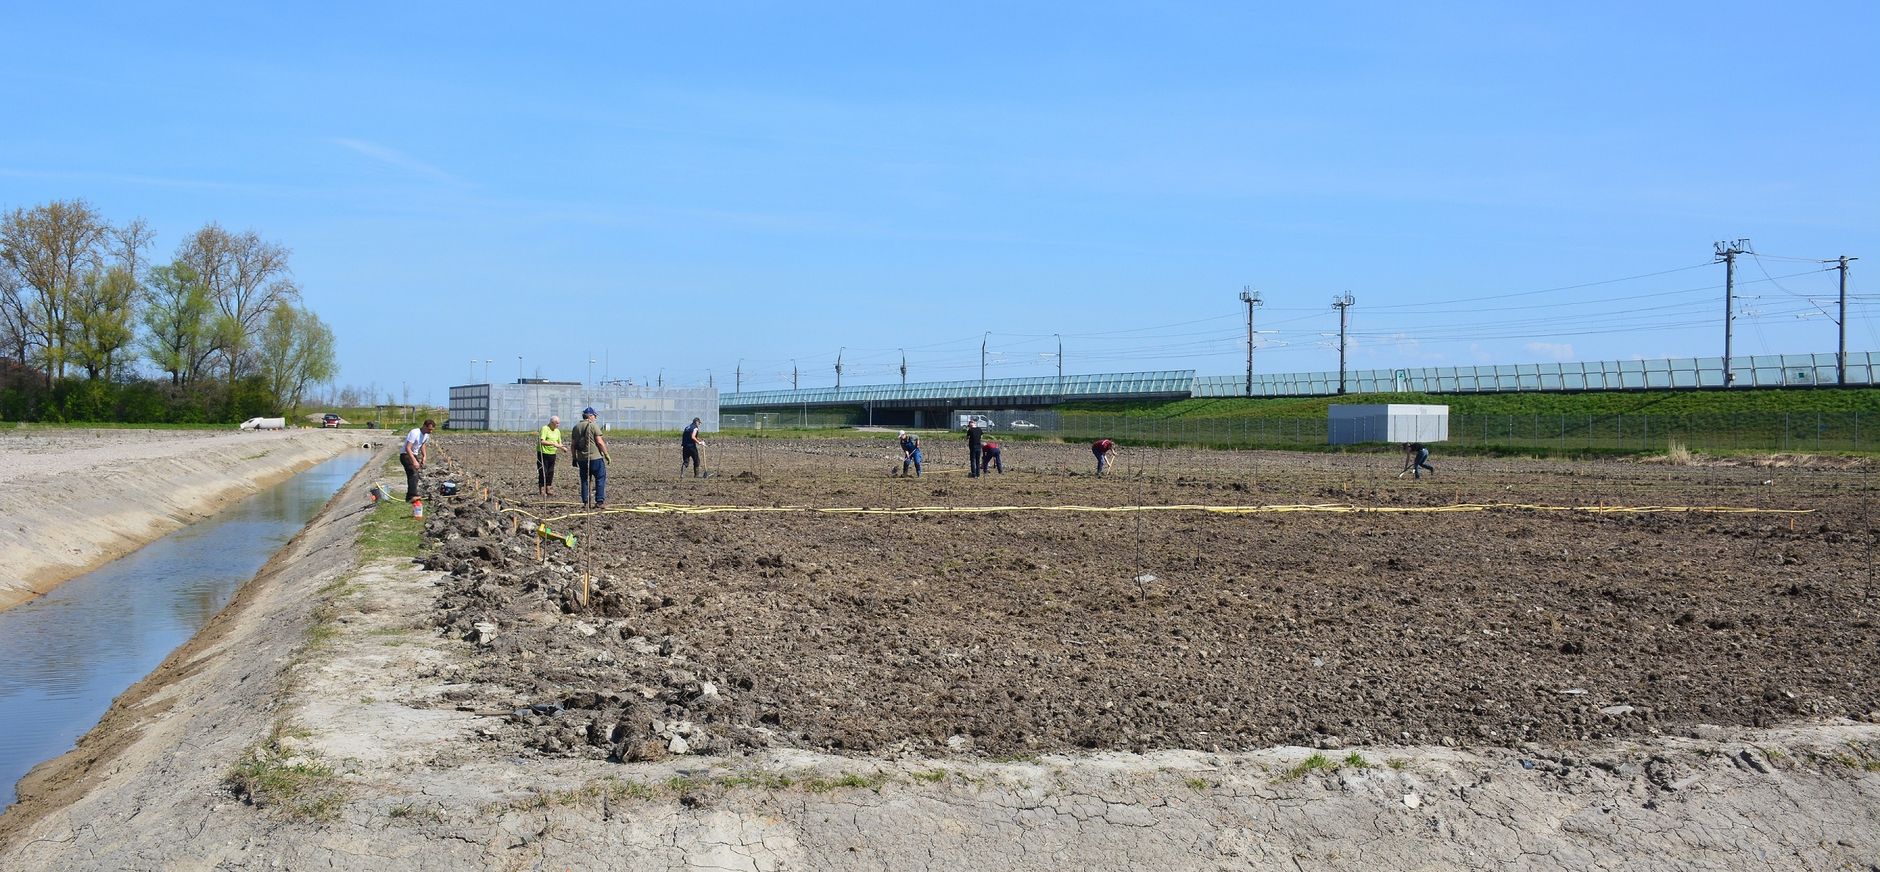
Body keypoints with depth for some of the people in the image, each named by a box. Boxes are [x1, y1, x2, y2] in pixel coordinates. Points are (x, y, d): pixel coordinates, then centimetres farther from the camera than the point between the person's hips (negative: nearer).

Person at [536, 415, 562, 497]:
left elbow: (559, 443, 15)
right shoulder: (545, 428, -13)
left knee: (550, 472, 9)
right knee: (543, 472, -5)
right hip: (543, 453, -7)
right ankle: (542, 490, 1)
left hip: (552, 454, 7)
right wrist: (553, 444, -30)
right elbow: (542, 441, -23)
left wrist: (562, 447, -6)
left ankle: (549, 490, 16)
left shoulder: (557, 431, 10)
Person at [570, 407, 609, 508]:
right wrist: (606, 454, -5)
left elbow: (573, 445, 11)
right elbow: (600, 442, -12)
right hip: (595, 457, -6)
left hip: (581, 459, 6)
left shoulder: (576, 427, 10)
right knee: (600, 479, 2)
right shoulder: (594, 425, -8)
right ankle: (600, 501, -1)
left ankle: (585, 502, 10)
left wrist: (574, 458, 18)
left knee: (585, 480, 10)